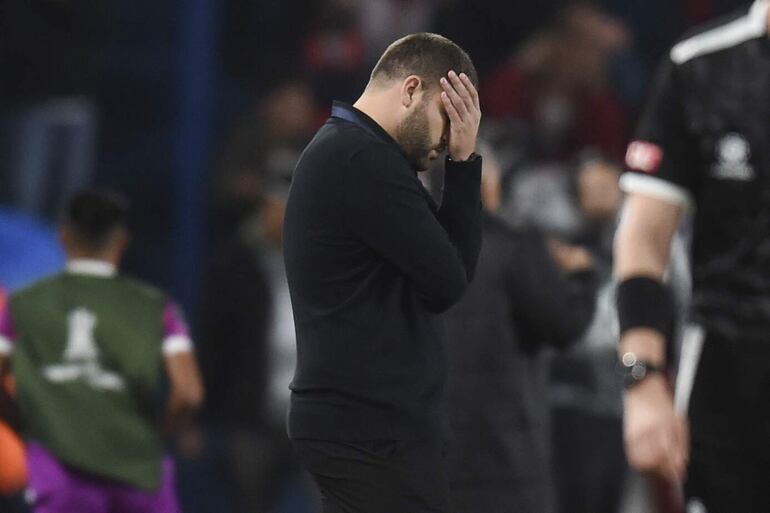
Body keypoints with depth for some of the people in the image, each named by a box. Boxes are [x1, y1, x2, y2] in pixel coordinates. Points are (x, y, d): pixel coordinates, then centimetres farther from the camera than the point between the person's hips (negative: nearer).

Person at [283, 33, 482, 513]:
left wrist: (461, 161, 6)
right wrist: (464, 162, -7)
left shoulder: (340, 150, 18)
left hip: (356, 419, 11)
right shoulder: (363, 160, -16)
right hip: (375, 428, -11)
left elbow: (434, 255, 16)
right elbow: (448, 280, -15)